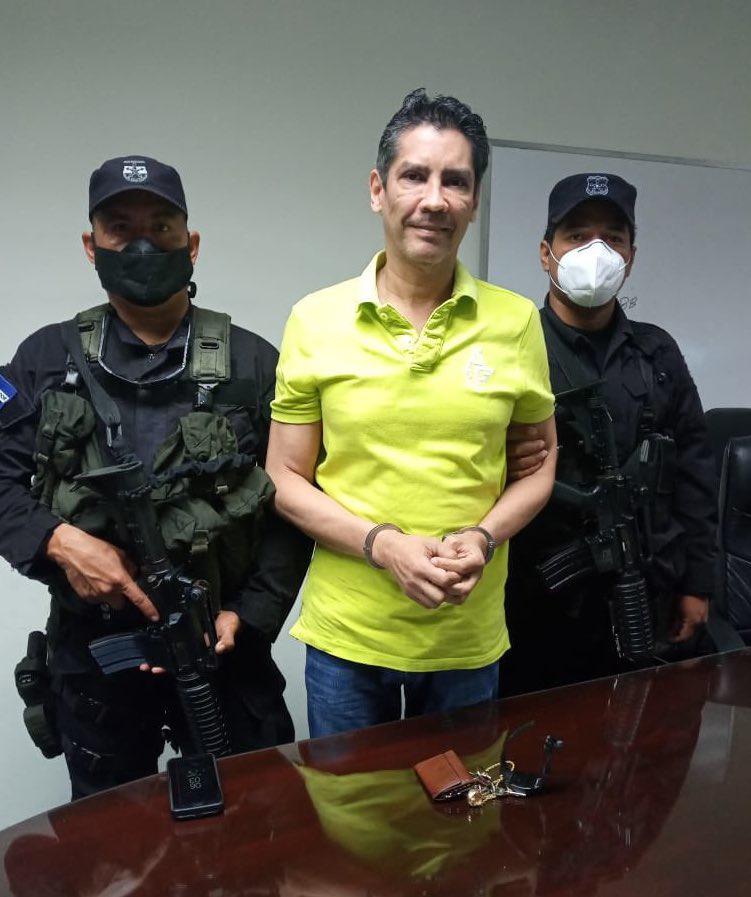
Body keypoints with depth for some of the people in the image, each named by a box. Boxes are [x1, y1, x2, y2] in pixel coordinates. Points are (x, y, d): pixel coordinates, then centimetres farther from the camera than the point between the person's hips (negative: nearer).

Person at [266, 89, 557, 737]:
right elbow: (285, 480, -3)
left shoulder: (516, 321, -4)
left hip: (470, 638, 1)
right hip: (346, 635, 0)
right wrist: (381, 544, -18)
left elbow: (539, 464, 6)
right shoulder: (315, 320, -6)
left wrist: (483, 538, -13)